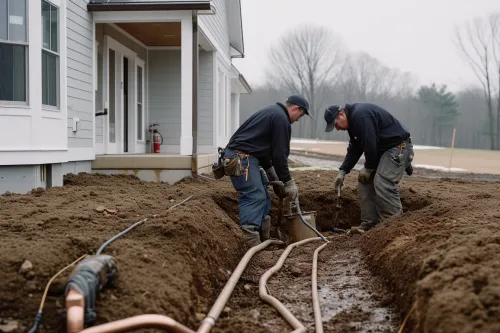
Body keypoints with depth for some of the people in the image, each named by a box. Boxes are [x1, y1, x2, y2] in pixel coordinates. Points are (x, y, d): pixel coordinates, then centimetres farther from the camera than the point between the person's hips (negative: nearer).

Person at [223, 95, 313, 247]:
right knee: (253, 197, -15)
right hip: (241, 157, -11)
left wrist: (271, 173, 28)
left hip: (241, 155, 11)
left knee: (262, 196, 13)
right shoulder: (281, 119, -9)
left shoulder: (272, 112, 23)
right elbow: (280, 154, -10)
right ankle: (253, 244, -20)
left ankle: (264, 239, 17)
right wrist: (288, 182, -2)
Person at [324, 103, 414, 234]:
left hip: (398, 147, -11)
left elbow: (370, 144, -24)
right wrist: (342, 171, 9)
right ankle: (369, 223, 9)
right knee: (365, 182, 6)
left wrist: (368, 168, -10)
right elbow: (354, 149, 16)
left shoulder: (361, 115, -22)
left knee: (383, 184, -22)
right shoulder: (353, 119, 13)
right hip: (382, 150, 11)